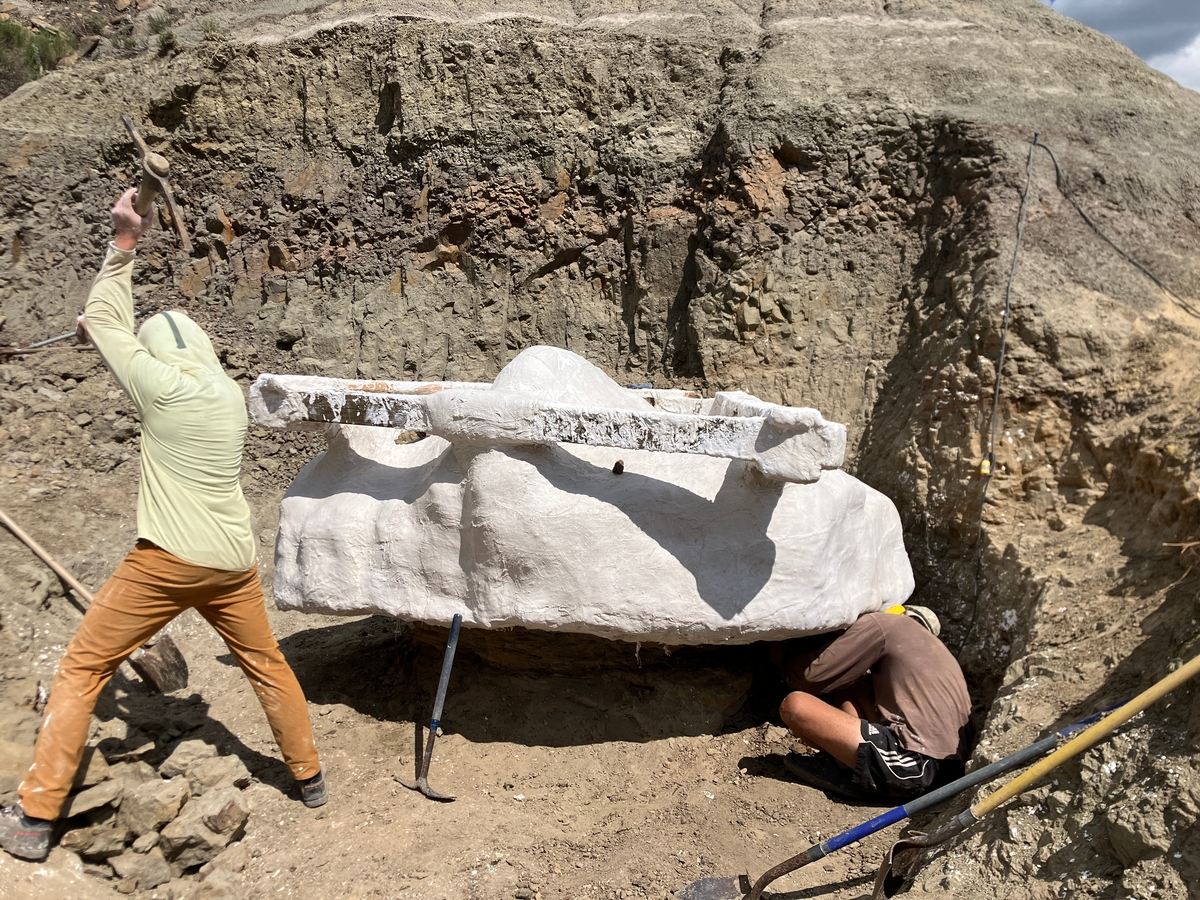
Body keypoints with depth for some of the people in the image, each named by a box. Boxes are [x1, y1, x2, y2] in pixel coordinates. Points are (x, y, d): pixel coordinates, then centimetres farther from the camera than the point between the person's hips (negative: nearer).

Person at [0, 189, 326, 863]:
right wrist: (109, 334, 27)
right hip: (234, 562, 5)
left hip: (167, 561, -5)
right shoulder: (231, 392, 8)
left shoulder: (161, 384, -8)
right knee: (267, 665, 22)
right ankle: (310, 777, 34)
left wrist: (124, 242, 7)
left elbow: (103, 321, 5)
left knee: (82, 669, 10)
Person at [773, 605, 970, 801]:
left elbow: (812, 675, 0)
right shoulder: (928, 643, 27)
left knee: (794, 705, -11)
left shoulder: (880, 623, 2)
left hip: (914, 767, -9)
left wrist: (784, 657, 20)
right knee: (846, 689, 22)